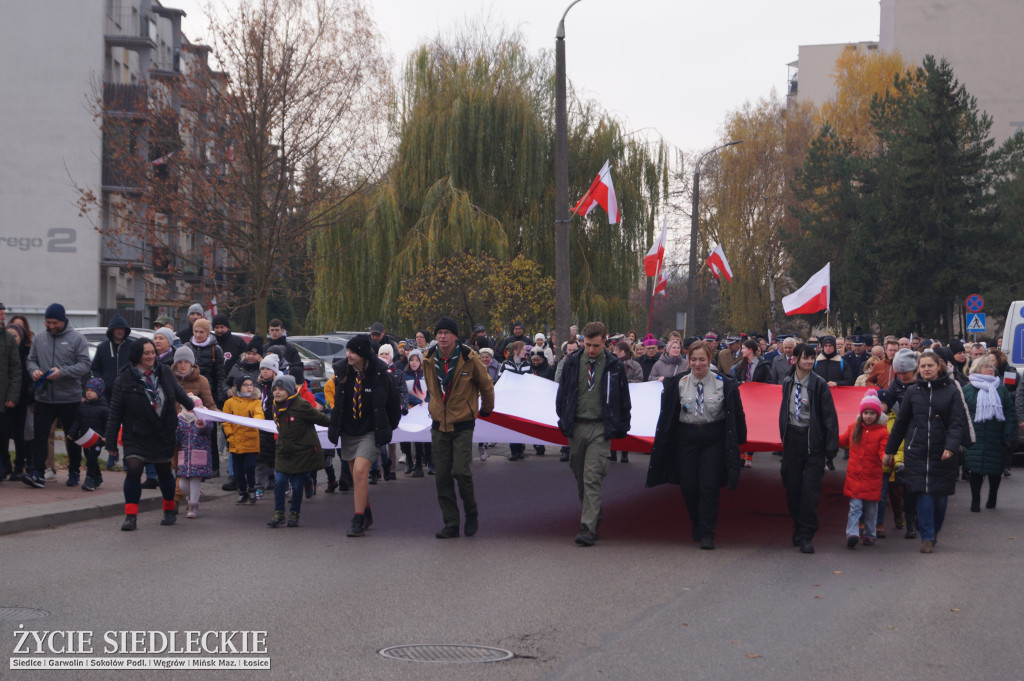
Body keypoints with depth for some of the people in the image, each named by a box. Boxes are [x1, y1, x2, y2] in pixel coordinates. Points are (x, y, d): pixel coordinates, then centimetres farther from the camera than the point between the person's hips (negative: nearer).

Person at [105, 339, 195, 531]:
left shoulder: (165, 373, 1)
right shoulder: (124, 379, -8)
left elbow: (178, 392, 22)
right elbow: (114, 412, -5)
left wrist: (193, 407, 37)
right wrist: (111, 442, -6)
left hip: (164, 434, 3)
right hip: (137, 437, -3)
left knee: (164, 472, 13)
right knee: (133, 470, -17)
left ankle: (169, 510, 35)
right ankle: (131, 515, -8)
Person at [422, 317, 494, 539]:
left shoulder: (469, 358, -10)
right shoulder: (429, 360, 1)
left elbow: (486, 385, 5)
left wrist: (486, 409, 17)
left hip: (462, 425, -4)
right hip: (439, 425, 4)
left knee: (461, 471, -15)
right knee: (442, 476, 1)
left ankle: (471, 513, 10)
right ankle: (451, 524, 9)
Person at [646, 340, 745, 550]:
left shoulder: (724, 384, -3)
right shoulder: (678, 383, 2)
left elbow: (736, 415, 3)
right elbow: (667, 416, 8)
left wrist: (739, 440, 3)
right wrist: (662, 443, 7)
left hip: (714, 440, -2)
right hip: (687, 438, 2)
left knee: (709, 487, -8)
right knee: (688, 487, 4)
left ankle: (707, 534, -1)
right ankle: (697, 524, 29)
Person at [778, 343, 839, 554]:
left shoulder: (818, 384, -6)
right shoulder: (788, 384, 8)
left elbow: (829, 416, -7)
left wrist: (831, 445, -12)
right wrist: (784, 437, 12)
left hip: (812, 439, -5)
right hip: (792, 438, 5)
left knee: (810, 489, -7)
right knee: (792, 487, 10)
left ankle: (806, 536, -3)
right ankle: (798, 527, 26)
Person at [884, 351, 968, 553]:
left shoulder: (951, 390, 0)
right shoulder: (913, 392, 7)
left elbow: (958, 423, -6)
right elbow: (901, 423, 14)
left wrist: (951, 446, -21)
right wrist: (890, 450, 15)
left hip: (942, 454, -1)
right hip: (917, 451, 1)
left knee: (940, 496, 6)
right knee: (923, 495, -5)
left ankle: (934, 531, 28)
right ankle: (927, 538, -1)